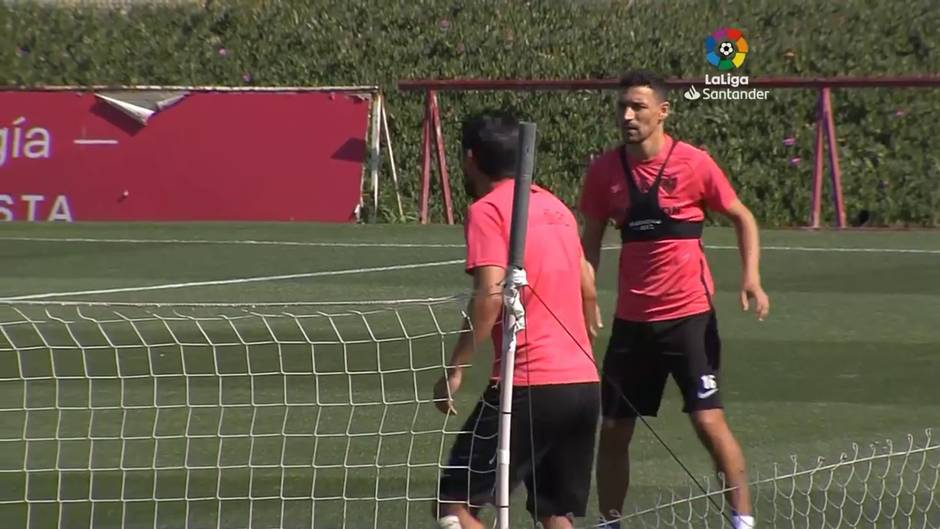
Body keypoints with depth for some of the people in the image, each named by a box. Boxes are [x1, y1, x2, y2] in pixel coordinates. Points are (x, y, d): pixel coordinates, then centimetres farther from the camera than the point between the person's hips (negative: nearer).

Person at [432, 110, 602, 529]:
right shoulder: (555, 207, 17)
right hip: (585, 383, 8)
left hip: (529, 385, -8)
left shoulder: (487, 211, -6)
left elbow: (491, 295, -18)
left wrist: (455, 368, -13)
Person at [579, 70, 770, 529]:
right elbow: (591, 241, 13)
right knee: (613, 430, 6)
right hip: (631, 319, 4)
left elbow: (742, 218, 3)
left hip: (689, 314, -4)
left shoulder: (693, 163, -8)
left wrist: (751, 277, -11)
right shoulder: (604, 171, 2)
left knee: (709, 421, -10)